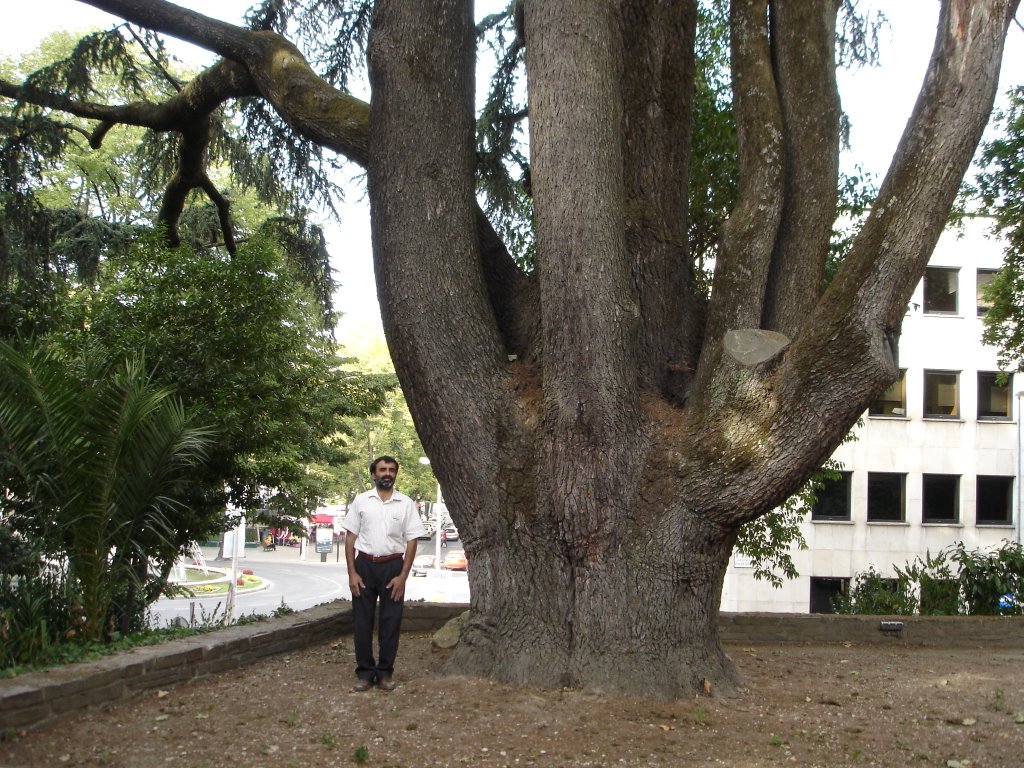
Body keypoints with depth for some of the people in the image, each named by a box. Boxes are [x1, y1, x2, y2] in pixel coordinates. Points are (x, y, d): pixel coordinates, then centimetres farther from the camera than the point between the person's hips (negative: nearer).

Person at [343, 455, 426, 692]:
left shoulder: (406, 503, 1)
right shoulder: (361, 501, 2)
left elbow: (412, 541, 0)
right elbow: (350, 538, 3)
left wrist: (403, 576, -8)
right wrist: (352, 572, -5)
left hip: (393, 566, 0)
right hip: (365, 565, 0)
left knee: (390, 621, 4)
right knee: (362, 621, 3)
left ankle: (385, 672, 13)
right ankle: (365, 672, 12)